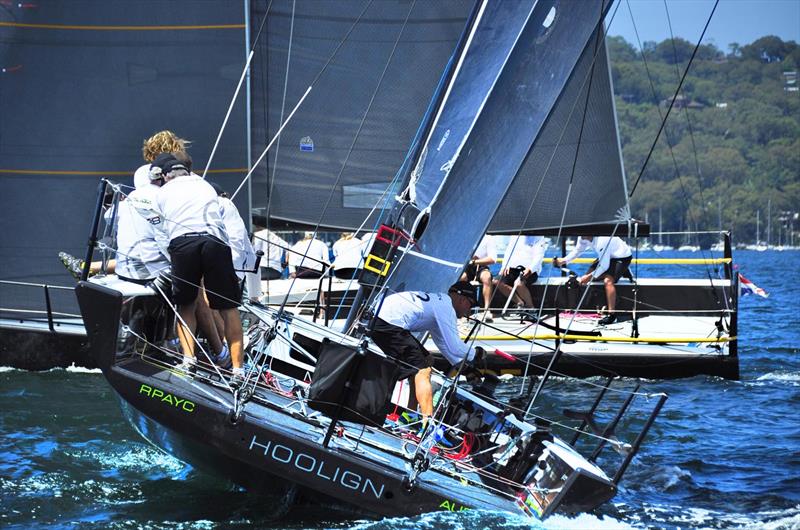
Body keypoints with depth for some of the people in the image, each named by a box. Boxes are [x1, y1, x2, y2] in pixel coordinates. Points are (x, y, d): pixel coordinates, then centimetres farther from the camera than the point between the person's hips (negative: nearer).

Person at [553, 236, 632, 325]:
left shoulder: (602, 241, -36)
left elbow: (604, 265, -30)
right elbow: (577, 250, 3)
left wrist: (590, 276, -29)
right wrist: (564, 260, -10)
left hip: (622, 257, -9)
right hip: (607, 257, 9)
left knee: (608, 280, -31)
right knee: (588, 276, 8)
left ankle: (611, 314, -25)